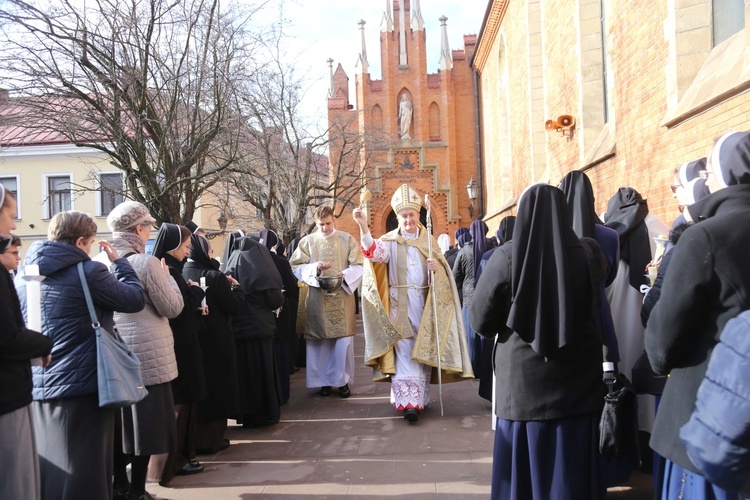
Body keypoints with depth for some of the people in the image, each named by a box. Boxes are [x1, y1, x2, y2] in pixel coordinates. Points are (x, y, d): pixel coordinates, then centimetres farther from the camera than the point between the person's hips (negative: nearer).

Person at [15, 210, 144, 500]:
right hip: (83, 387, -6)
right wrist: (118, 262, 7)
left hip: (36, 389, 7)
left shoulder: (22, 275, 8)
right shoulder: (88, 272, -13)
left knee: (44, 472, 18)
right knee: (84, 477, 3)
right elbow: (135, 300, -3)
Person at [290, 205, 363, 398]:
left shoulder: (347, 239, 6)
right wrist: (315, 267, -15)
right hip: (317, 299, 0)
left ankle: (343, 380, 13)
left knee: (344, 339, 0)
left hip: (342, 297, 0)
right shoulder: (307, 241, 6)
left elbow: (359, 265, 1)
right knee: (320, 340, 4)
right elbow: (296, 267, 2)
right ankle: (324, 380, 17)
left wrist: (345, 275, -17)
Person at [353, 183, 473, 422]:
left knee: (423, 350, 8)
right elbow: (374, 253, -21)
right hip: (399, 304, -3)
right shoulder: (390, 240, 0)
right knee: (404, 351, -8)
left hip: (424, 304, 3)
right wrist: (363, 226, -36)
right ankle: (408, 401, -8)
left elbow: (444, 271, 8)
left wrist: (437, 267, -16)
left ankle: (420, 396, 22)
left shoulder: (428, 239, 9)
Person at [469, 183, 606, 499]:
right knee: (573, 464, 14)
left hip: (523, 379, -1)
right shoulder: (587, 253, -7)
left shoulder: (507, 256, -11)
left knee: (526, 464, 12)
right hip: (577, 378, 1)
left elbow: (480, 321, -3)